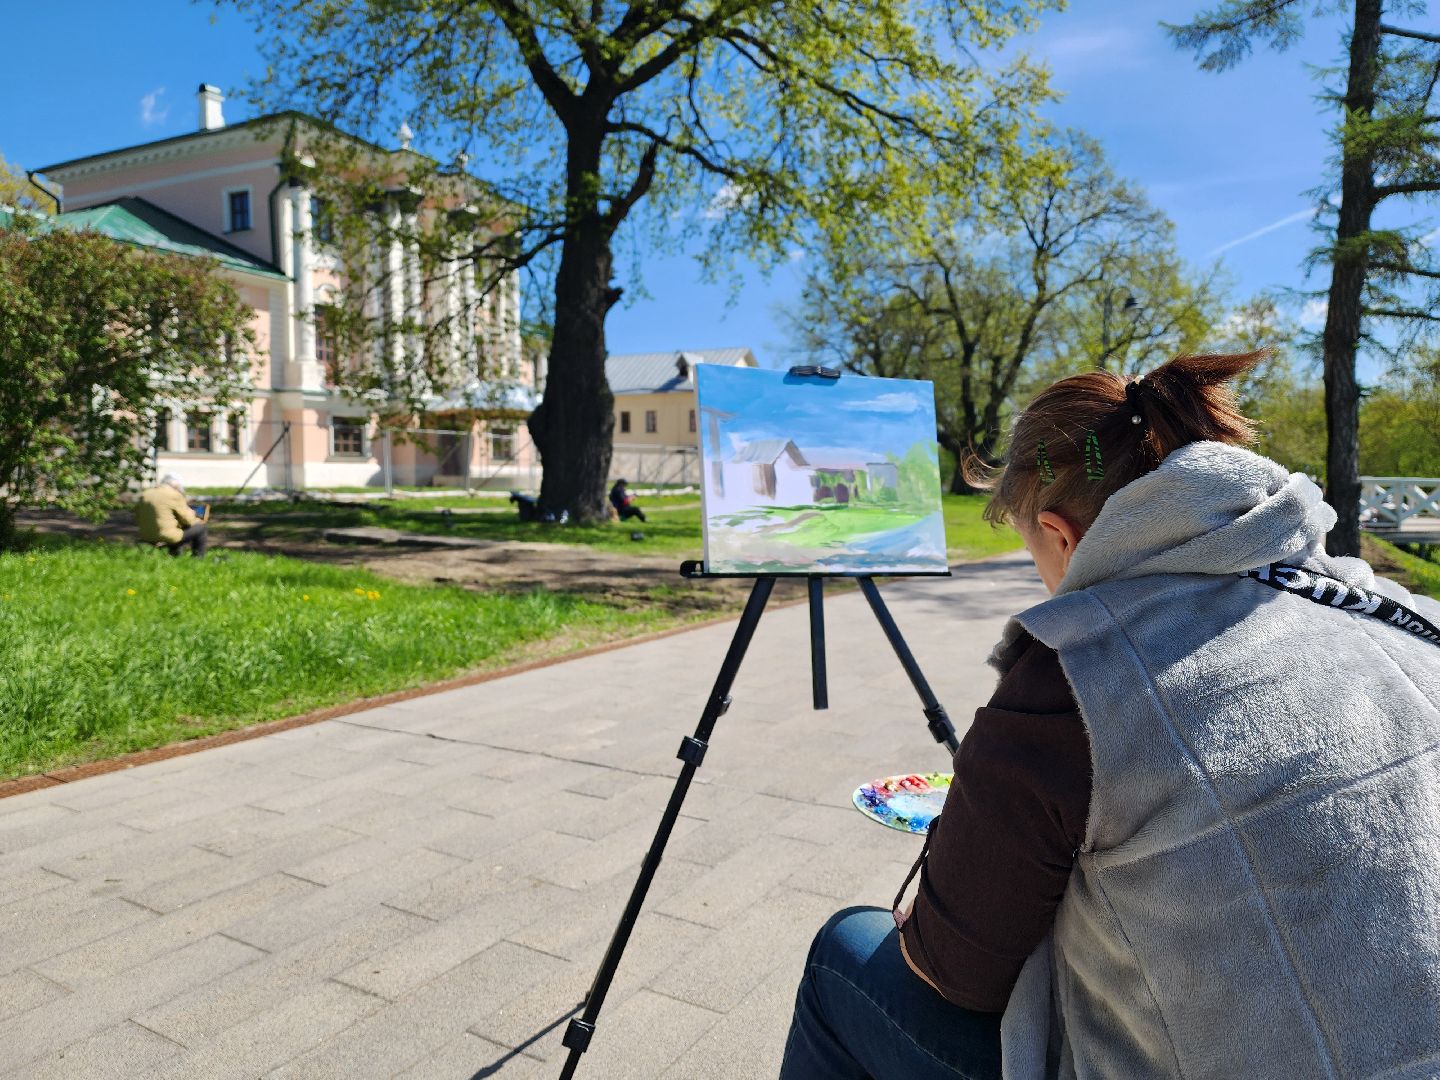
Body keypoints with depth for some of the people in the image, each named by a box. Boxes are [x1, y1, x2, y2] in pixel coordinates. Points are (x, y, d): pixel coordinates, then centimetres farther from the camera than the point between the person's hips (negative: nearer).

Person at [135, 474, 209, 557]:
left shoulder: (144, 494, 9)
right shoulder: (175, 495, -12)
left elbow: (138, 520, 14)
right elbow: (188, 520, -6)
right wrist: (198, 521, 14)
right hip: (168, 538, -8)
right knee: (202, 526, 7)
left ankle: (174, 553, 33)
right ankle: (198, 557, 12)